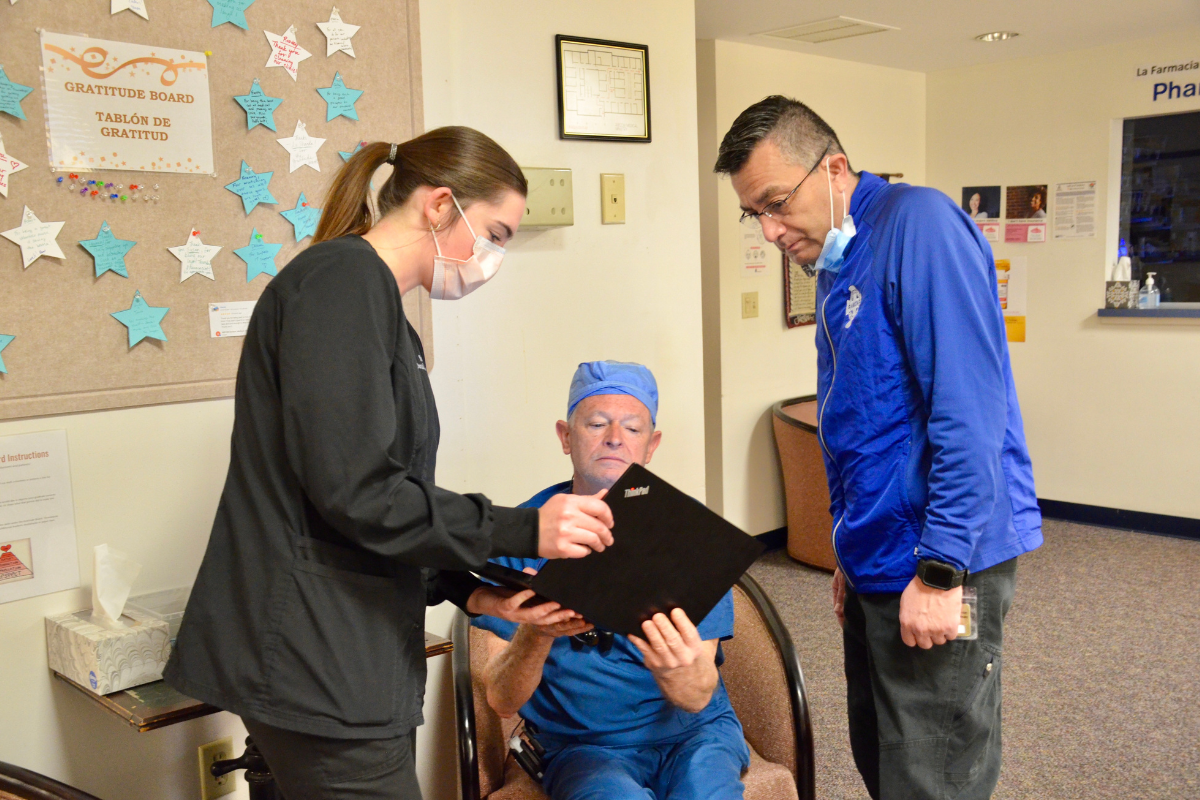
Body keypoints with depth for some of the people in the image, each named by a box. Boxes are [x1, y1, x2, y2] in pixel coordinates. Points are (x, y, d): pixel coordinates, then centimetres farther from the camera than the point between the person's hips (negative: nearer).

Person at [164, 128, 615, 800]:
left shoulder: (376, 300, 18)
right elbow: (354, 491, -21)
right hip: (316, 665, -9)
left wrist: (474, 591, 6)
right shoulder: (344, 281, -12)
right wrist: (523, 532, -17)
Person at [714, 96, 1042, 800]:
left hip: (941, 562, -9)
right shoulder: (840, 263, 13)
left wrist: (939, 571, -22)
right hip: (880, 563, 9)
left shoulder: (919, 225, -16)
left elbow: (969, 412, -23)